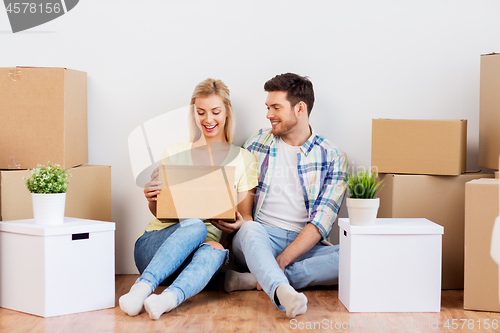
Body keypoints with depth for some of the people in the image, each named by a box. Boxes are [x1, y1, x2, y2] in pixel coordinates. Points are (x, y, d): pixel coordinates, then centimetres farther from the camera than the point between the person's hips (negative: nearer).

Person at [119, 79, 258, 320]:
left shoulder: (243, 159, 11)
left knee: (216, 250, -37)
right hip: (156, 241, 0)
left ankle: (169, 298, -58)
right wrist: (152, 199, -8)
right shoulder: (174, 153, 12)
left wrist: (239, 223, -14)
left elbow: (246, 216, 11)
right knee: (195, 225, -35)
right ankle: (143, 287, -48)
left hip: (202, 249, 0)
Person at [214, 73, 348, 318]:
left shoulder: (332, 157, 3)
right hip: (259, 239, 0)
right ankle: (284, 292, -60)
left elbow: (321, 222, -6)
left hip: (304, 245, 0)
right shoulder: (258, 143, 12)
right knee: (250, 229, -35)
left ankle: (258, 279, -33)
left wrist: (281, 260, -20)